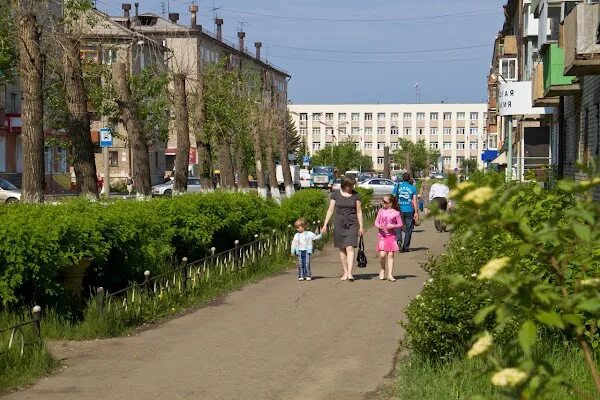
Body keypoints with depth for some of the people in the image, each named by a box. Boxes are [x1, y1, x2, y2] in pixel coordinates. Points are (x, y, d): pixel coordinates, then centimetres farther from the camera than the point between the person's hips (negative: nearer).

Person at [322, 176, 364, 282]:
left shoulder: (356, 195, 3)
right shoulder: (335, 194, 2)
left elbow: (359, 212, 7)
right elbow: (330, 210, 6)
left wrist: (361, 227, 3)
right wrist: (325, 225, 3)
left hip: (352, 224, -1)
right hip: (339, 224, 1)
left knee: (350, 248, -13)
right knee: (342, 249, 6)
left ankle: (350, 273, -19)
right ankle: (345, 273, 15)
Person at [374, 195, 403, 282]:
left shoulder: (396, 213, 0)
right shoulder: (381, 211, 6)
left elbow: (400, 224, 4)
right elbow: (376, 222, 10)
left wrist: (393, 226, -14)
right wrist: (380, 226, -11)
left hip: (392, 236, -1)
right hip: (382, 235, 1)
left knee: (391, 255, -4)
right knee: (382, 254, -11)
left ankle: (390, 274, 0)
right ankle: (382, 269, 15)